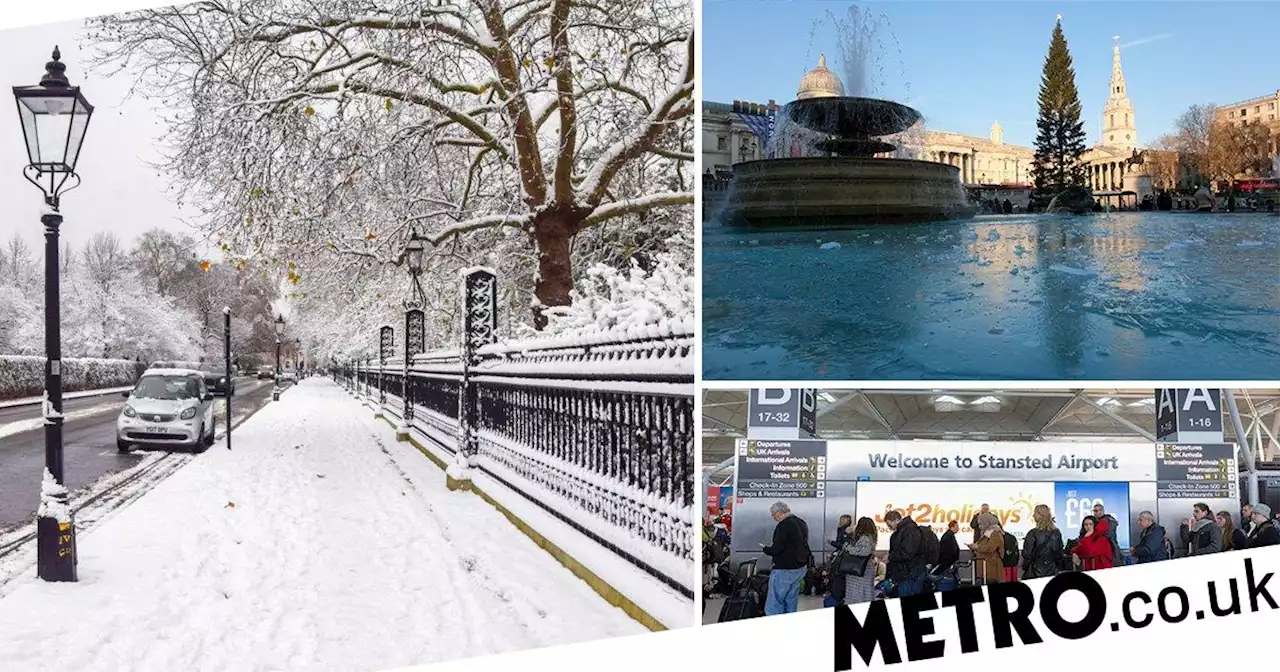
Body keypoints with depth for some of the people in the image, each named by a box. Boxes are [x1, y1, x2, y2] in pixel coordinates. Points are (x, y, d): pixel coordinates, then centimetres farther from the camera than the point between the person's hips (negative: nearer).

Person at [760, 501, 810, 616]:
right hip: (801, 568, 9)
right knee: (791, 603, 17)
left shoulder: (783, 526, -18)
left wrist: (765, 548, -2)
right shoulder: (802, 524, 12)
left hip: (784, 570, -9)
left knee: (773, 607, -5)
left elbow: (776, 550, -22)